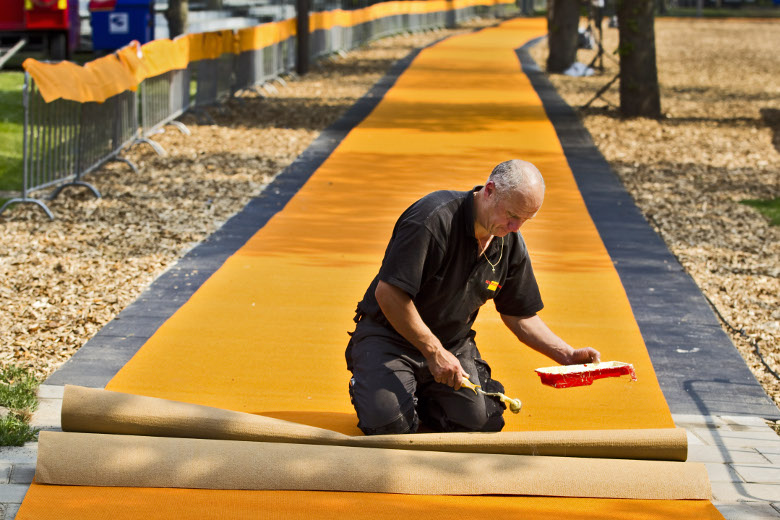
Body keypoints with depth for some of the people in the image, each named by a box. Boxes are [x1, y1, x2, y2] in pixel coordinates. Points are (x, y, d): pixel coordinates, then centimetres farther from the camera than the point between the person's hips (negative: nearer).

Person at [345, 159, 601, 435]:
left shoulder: (511, 244, -1)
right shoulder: (433, 218, -25)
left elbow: (520, 315, 10)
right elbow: (388, 293, -27)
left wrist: (568, 355, -4)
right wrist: (434, 353, -23)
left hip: (453, 343, 6)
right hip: (390, 336, -5)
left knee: (481, 421, -16)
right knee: (390, 422, -26)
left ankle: (422, 393, 15)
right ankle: (367, 383, 11)